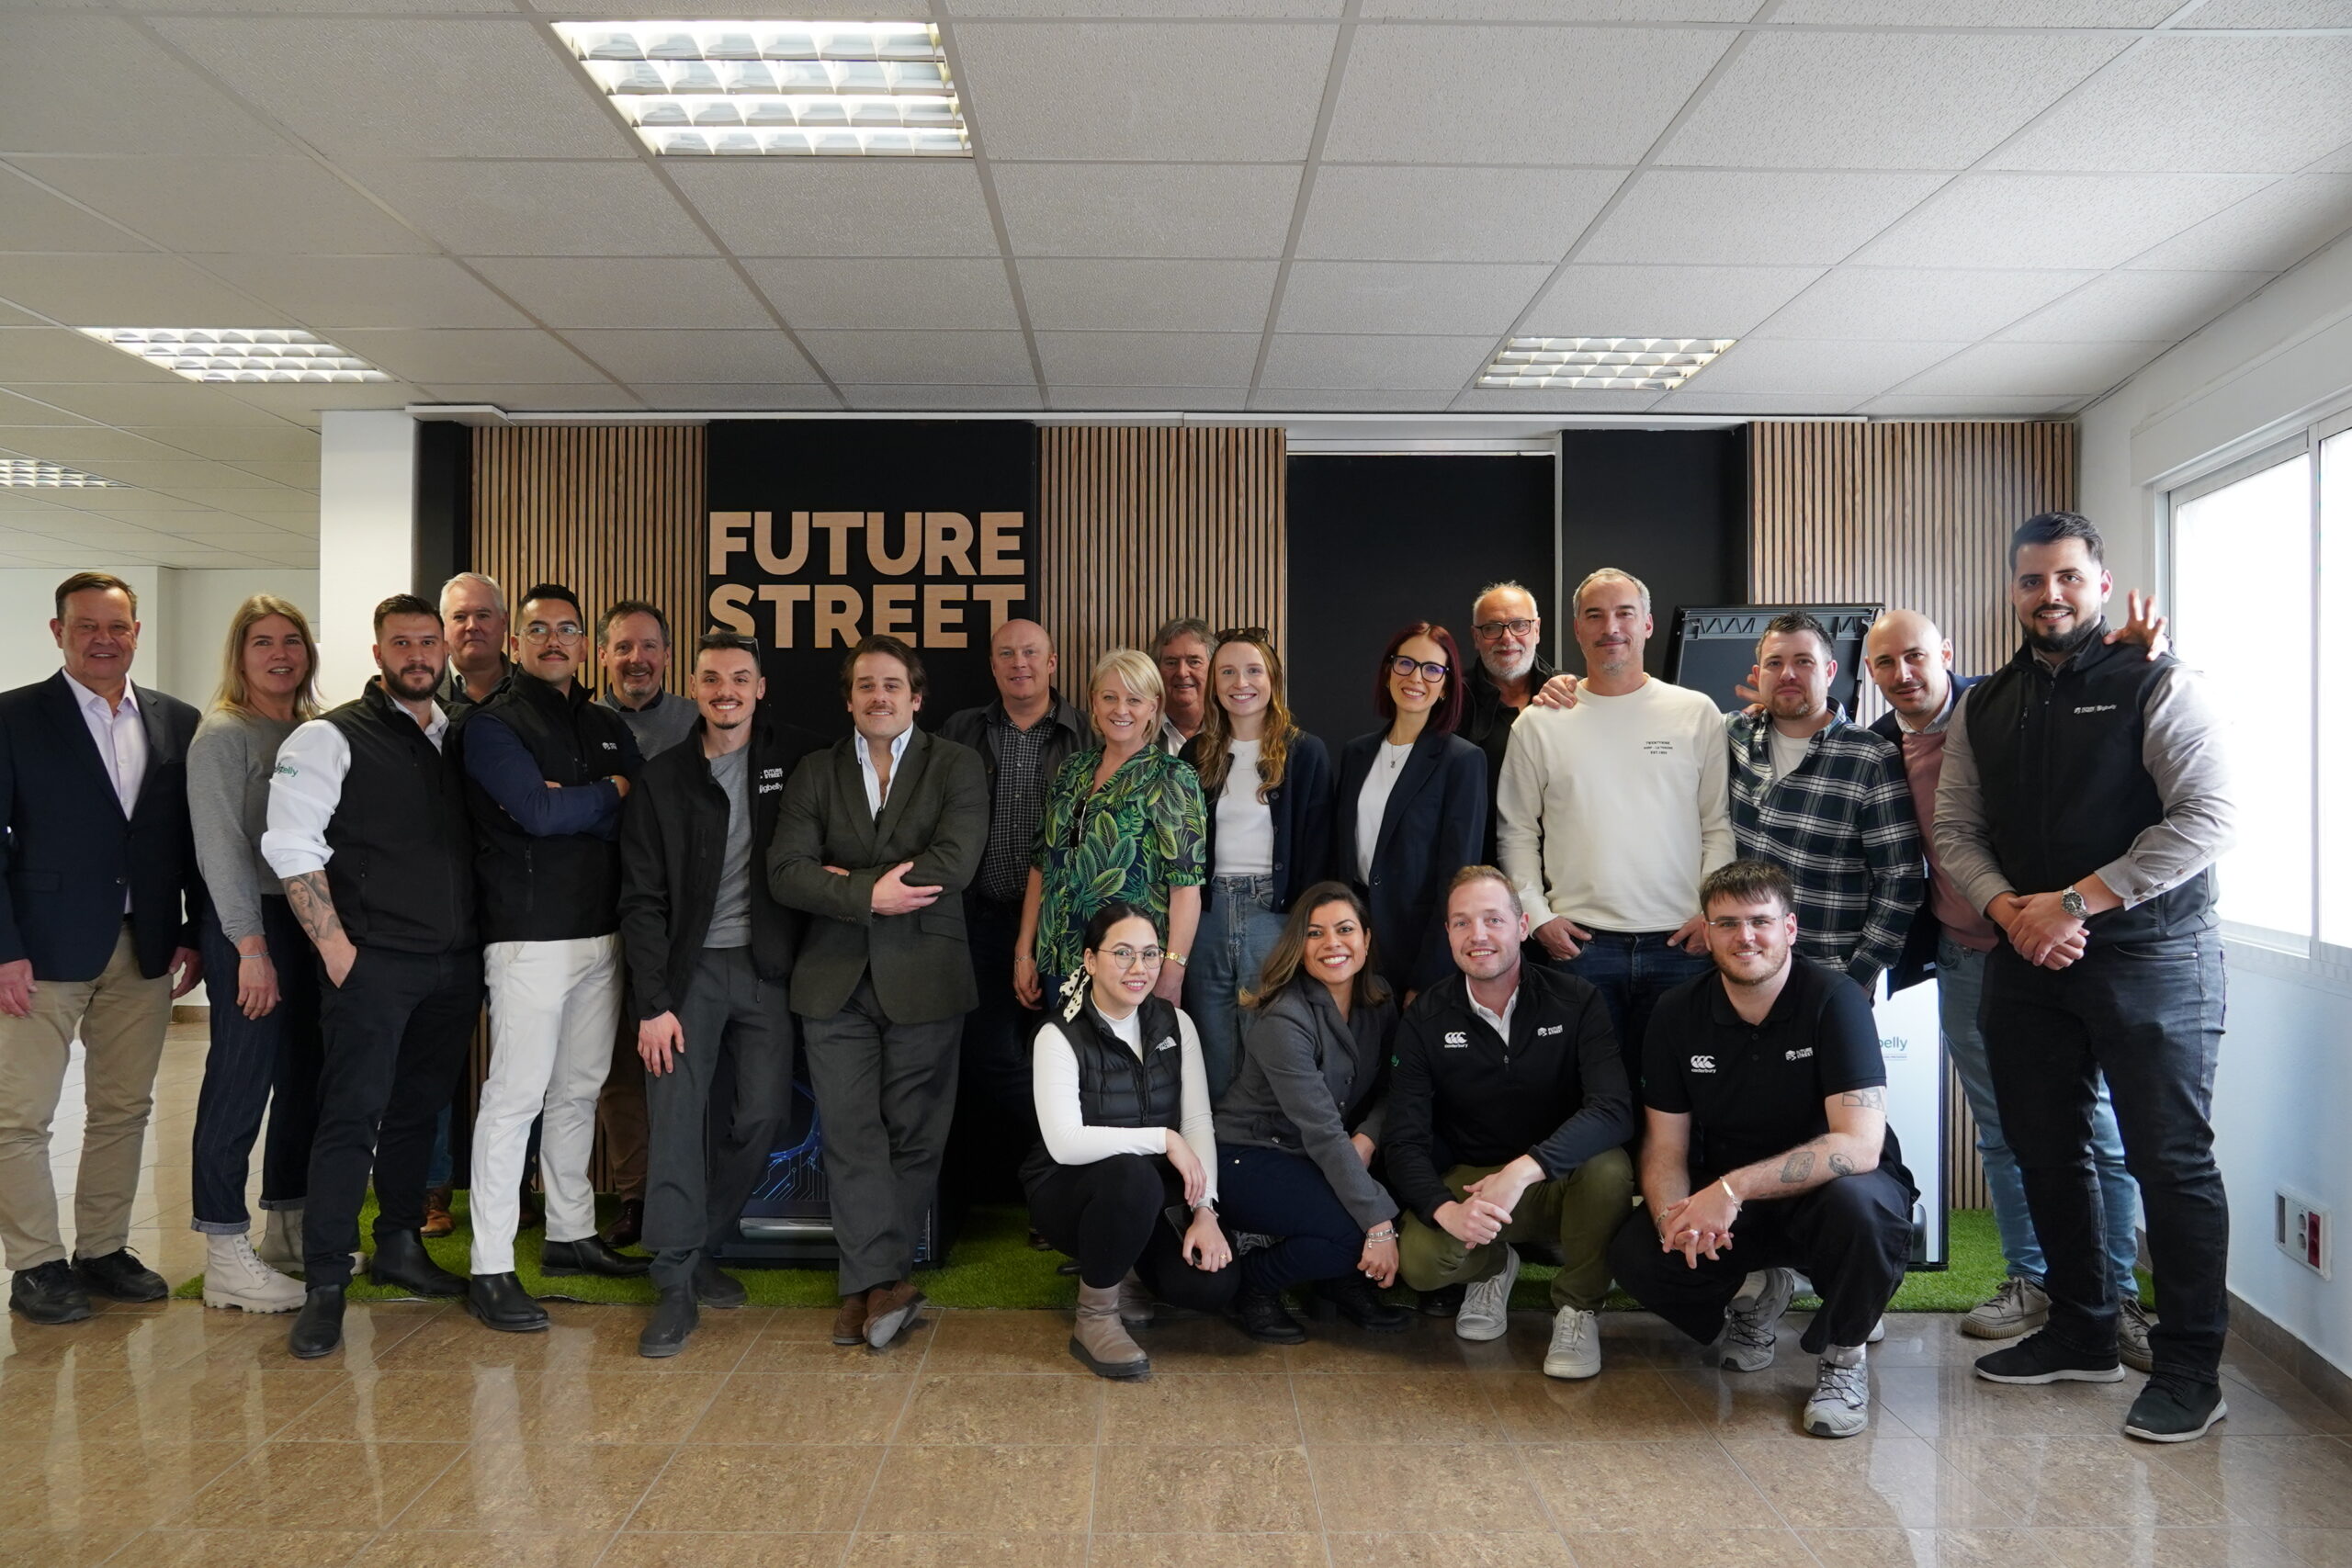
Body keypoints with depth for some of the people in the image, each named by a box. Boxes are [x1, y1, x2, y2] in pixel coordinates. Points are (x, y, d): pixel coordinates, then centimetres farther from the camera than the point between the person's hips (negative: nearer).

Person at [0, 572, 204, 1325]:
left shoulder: (177, 723, 8)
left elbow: (193, 839, 10)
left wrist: (196, 935, 5)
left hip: (146, 947, 4)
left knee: (124, 1108, 11)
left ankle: (103, 1249, 23)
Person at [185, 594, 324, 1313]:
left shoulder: (314, 733, 11)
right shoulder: (223, 734, -6)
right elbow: (220, 845, -12)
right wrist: (251, 945, -17)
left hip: (312, 923, 6)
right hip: (252, 925, -6)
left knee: (304, 1079, 11)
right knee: (241, 1084, -2)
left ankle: (289, 1227, 24)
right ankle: (226, 1255, 7)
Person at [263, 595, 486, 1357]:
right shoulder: (333, 738, -4)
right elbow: (291, 846, -11)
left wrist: (478, 944, 9)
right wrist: (335, 947, -13)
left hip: (456, 964, 6)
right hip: (374, 963, -5)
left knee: (418, 1112, 15)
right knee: (352, 1116, -4)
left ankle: (399, 1246, 30)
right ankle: (324, 1284, 4)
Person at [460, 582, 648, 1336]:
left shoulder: (608, 727, 15)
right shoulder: (492, 724, -2)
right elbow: (536, 811, -17)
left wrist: (569, 800, -12)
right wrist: (610, 792, -2)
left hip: (602, 933, 6)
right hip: (530, 935, -6)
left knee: (579, 1090, 14)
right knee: (515, 1095, -6)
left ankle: (571, 1232, 27)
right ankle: (491, 1269, -1)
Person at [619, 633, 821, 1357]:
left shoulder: (796, 759, 2)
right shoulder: (661, 779, 0)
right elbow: (642, 900, -2)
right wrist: (653, 1001, -9)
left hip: (766, 967, 1)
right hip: (689, 967, -1)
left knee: (761, 1114, 2)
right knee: (676, 1116, -6)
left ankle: (703, 1251, 22)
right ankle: (676, 1285, 3)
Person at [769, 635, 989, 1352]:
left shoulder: (957, 766, 3)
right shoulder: (814, 773, 10)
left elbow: (955, 864, -13)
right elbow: (785, 871, -2)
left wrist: (849, 881, -9)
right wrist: (870, 897, -16)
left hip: (923, 977, -2)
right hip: (836, 978, 2)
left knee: (914, 1134, 4)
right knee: (850, 1135, -3)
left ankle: (867, 1282, 15)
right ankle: (885, 1282, 1)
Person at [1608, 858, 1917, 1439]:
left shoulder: (1835, 1000, -18)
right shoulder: (1678, 1012, -5)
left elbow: (1859, 1145, -27)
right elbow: (1665, 1146, -2)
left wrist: (1733, 1188, -35)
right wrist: (1675, 1216, -25)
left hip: (1825, 1191, -3)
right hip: (1724, 1205, 3)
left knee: (1857, 1201, -37)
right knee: (1634, 1255, -22)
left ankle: (1843, 1353, -7)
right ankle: (1752, 1295, 12)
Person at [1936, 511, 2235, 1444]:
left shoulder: (2156, 687, -4)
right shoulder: (1983, 708, 11)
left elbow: (2208, 818, -14)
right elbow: (1953, 830, 9)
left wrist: (2074, 902, -17)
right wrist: (2011, 910, -10)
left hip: (2150, 956, -5)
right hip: (2025, 959, 5)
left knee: (2170, 1159, -2)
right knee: (2045, 1150, 12)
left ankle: (2188, 1366, 12)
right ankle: (2080, 1332, 28)